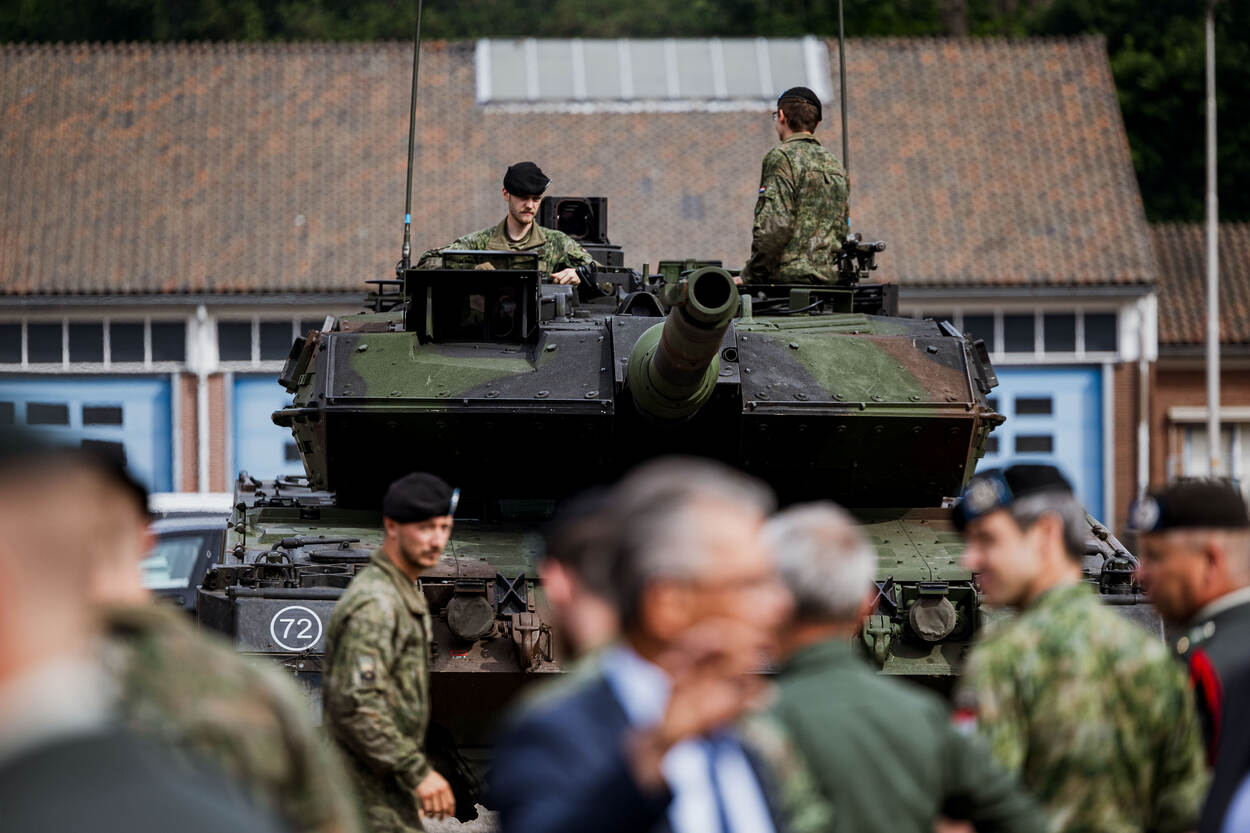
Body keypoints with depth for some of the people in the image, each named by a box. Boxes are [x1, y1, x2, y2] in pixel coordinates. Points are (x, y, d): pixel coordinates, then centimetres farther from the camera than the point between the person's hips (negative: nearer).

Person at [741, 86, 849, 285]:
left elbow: (775, 226, -15)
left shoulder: (782, 157, -6)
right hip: (828, 278, 8)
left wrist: (749, 277, -9)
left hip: (789, 277, -8)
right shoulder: (834, 164, 20)